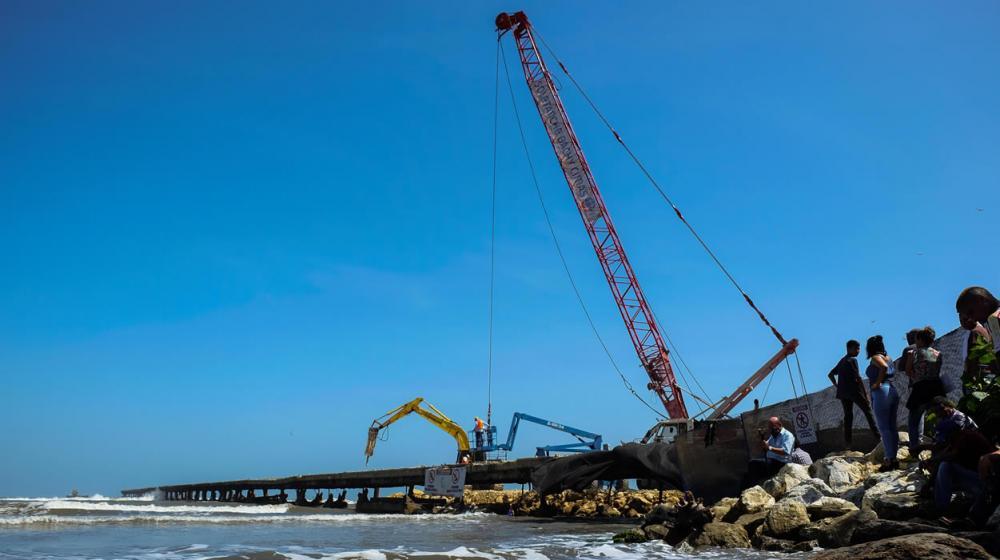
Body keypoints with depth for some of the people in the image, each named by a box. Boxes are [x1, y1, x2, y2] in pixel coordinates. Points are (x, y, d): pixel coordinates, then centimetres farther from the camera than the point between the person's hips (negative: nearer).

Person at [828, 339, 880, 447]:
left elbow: (830, 374, 23)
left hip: (842, 392, 7)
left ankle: (848, 441, 3)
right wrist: (865, 393, -11)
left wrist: (837, 386, 18)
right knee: (868, 410, 2)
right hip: (854, 390, -7)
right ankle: (877, 434, -2)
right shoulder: (852, 360, -7)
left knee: (848, 415, 7)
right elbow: (858, 378, -14)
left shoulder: (841, 361, 18)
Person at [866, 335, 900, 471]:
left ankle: (890, 459, -7)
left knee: (884, 428, -6)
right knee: (892, 427, 11)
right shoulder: (887, 357, 17)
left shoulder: (875, 358, -7)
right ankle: (893, 458, 15)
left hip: (881, 392, -8)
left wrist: (877, 383, -16)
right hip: (893, 391, 8)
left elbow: (884, 367, -25)